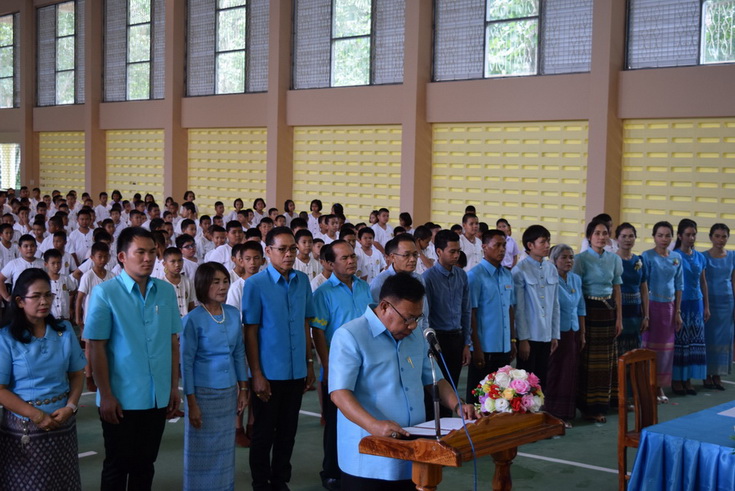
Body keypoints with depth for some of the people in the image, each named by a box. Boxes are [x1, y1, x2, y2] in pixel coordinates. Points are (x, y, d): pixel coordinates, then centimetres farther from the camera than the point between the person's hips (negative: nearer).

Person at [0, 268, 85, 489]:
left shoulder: (64, 331, 5)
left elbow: (77, 374, 8)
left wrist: (70, 407, -9)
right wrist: (37, 416, -16)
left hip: (62, 424, 3)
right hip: (23, 427, -3)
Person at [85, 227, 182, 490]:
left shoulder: (166, 291, 3)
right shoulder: (105, 293, -9)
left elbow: (173, 342, 8)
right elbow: (96, 348, -9)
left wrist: (174, 387, 6)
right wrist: (106, 396, -11)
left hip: (158, 397, 4)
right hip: (122, 399, -4)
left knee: (145, 464, 15)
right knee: (117, 466, 10)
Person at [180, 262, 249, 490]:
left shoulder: (234, 314, 2)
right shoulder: (192, 319, -13)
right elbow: (186, 363, -11)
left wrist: (243, 389, 10)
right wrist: (191, 402, -12)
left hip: (228, 391, 5)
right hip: (203, 392, -5)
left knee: (225, 447, 12)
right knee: (203, 449, 4)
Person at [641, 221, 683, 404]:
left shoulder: (677, 257, 8)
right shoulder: (648, 256, -7)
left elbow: (679, 285, 11)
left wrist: (678, 311, 8)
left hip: (669, 306, 5)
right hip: (652, 304, -5)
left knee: (666, 346, 9)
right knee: (650, 345, -2)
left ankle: (660, 387, 18)